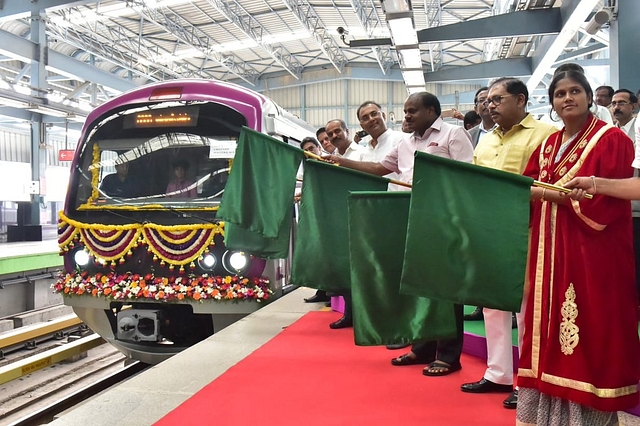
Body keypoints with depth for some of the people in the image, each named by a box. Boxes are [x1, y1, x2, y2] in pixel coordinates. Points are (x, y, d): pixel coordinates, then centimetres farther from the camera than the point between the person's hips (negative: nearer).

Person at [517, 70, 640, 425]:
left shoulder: (611, 140, -3)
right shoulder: (548, 145, 16)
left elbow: (603, 198, -14)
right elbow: (528, 186, 9)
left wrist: (548, 192, -15)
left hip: (592, 250, -6)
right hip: (551, 249, 6)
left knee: (589, 327, -3)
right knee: (550, 325, 8)